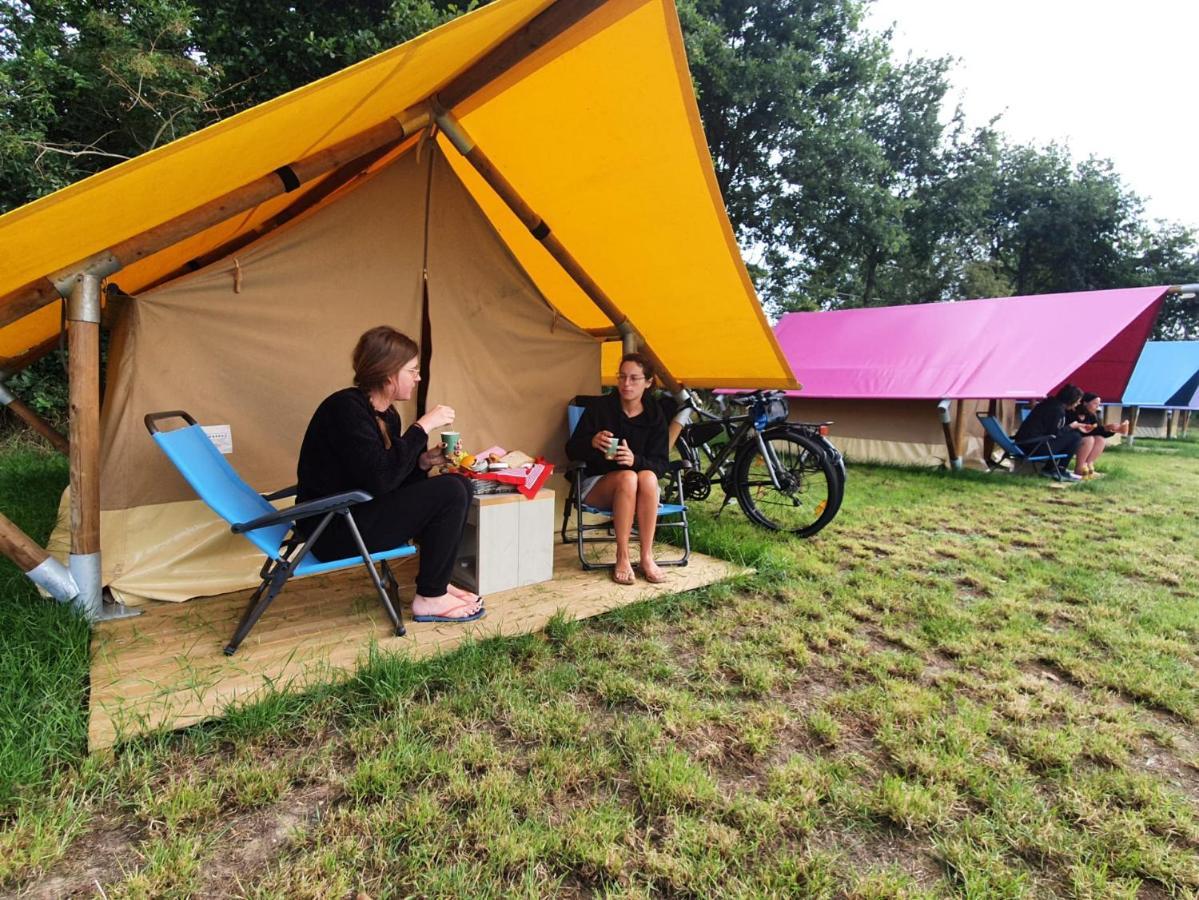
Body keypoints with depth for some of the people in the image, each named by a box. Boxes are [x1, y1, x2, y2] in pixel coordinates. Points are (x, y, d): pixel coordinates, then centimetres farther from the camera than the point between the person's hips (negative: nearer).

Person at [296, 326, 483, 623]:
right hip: (332, 529, -9)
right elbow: (381, 480, -28)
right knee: (449, 493, -19)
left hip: (358, 513, 9)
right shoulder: (346, 407, -19)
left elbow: (395, 477, 12)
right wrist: (422, 427, -23)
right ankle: (430, 599, -6)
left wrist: (424, 461, -6)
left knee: (459, 485, 1)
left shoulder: (387, 415, 8)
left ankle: (435, 582, 7)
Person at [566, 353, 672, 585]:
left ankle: (647, 557, -28)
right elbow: (571, 450, -5)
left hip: (640, 488, 2)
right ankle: (622, 557, -28)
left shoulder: (656, 415, -1)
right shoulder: (600, 407, -7)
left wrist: (636, 460, -28)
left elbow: (660, 464, -6)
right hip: (597, 484, -2)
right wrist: (592, 442, -28)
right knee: (627, 478, -35)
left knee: (648, 477, -33)